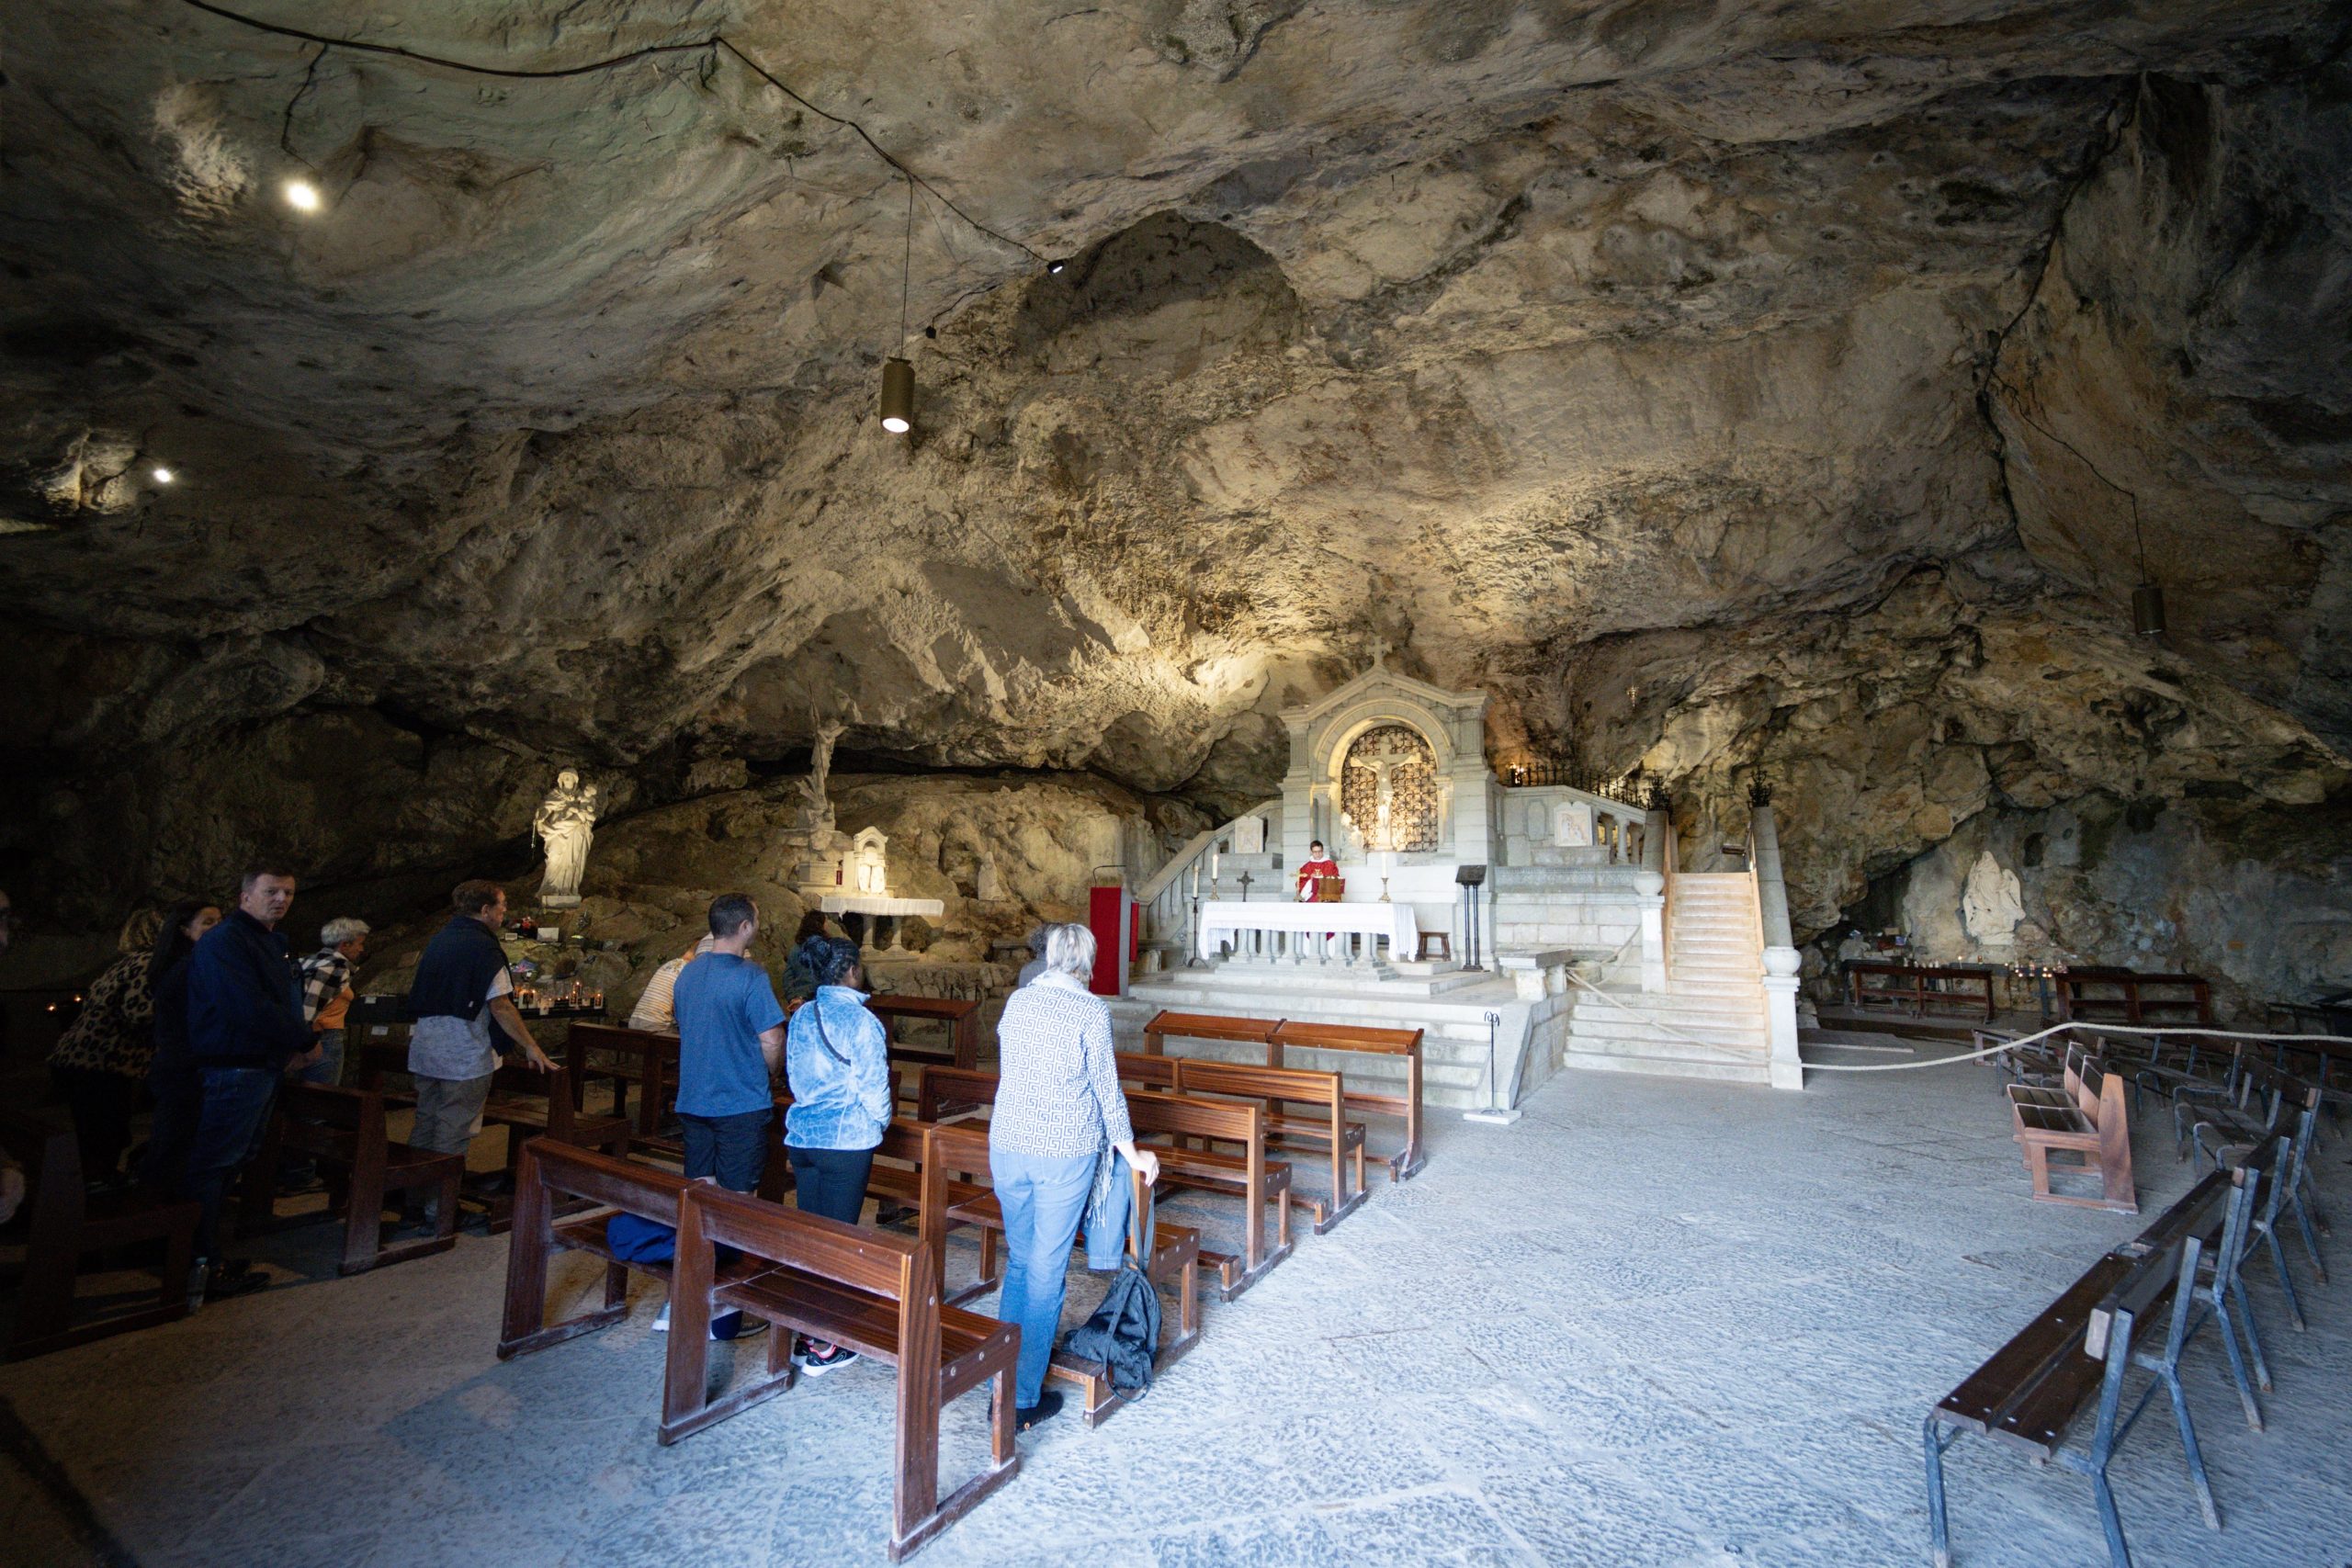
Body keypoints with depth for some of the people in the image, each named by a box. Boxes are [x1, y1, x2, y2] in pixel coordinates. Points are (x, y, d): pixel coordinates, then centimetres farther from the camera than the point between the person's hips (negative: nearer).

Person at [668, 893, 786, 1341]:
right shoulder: (751, 977, -17)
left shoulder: (687, 974, 7)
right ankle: (724, 1311, 12)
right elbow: (771, 1042, -18)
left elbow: (685, 1031, 17)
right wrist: (770, 1076, 4)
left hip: (693, 1100, 7)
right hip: (741, 1104, -7)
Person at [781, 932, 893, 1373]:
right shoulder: (862, 1021, -15)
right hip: (847, 1140, -6)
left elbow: (794, 1075, 12)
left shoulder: (801, 1017, 5)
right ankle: (823, 1347, 13)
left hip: (801, 1135, 6)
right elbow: (875, 1088, -12)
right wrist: (880, 1121, 7)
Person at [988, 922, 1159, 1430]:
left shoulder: (1016, 1001, 5)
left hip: (1007, 1146, 5)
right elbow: (1106, 1088, -6)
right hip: (1065, 1153, -5)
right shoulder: (1091, 1010, -10)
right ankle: (1024, 1398, 16)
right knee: (1046, 1271, 6)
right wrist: (1132, 1154, 6)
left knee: (1019, 1261, 19)